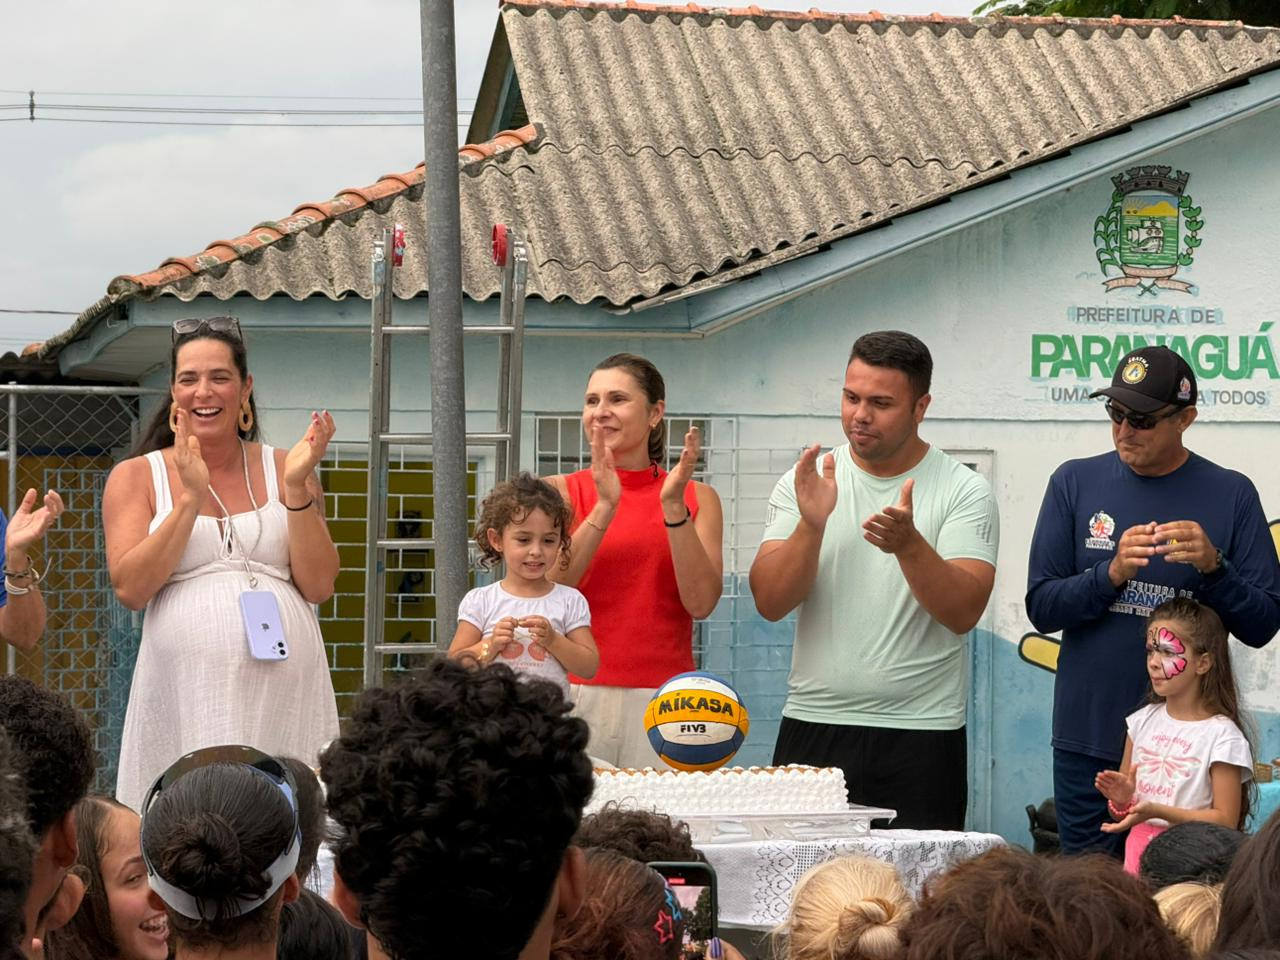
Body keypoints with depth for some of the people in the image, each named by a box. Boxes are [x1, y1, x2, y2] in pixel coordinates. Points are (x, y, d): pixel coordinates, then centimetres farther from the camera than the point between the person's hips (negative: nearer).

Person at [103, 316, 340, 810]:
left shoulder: (284, 469, 11)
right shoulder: (137, 477, 7)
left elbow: (319, 586, 4)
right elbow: (130, 588, -5)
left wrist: (297, 488, -6)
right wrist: (192, 496, -11)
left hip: (287, 690, 1)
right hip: (187, 691, -1)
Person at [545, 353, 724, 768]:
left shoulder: (697, 498, 10)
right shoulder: (560, 492, 8)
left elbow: (701, 602, -3)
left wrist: (673, 508, -12)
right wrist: (604, 508, -13)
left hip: (663, 701, 1)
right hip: (578, 696, -1)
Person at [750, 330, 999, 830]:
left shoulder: (963, 492, -1)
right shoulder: (805, 483, 6)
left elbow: (963, 612, -11)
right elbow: (770, 602, -3)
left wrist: (908, 545, -27)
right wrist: (811, 524, -18)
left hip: (920, 737, -2)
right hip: (813, 728, 2)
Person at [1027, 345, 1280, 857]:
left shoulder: (1230, 495, 1)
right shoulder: (1075, 483, 5)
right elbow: (1041, 608, 0)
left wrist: (1213, 566, -18)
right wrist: (1112, 573, -16)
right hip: (1088, 738, 1)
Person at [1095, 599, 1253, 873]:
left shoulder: (1222, 735, -6)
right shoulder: (1143, 721, 10)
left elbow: (1225, 820, -9)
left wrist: (1157, 811, -18)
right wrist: (1121, 797, -7)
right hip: (1138, 849, 4)